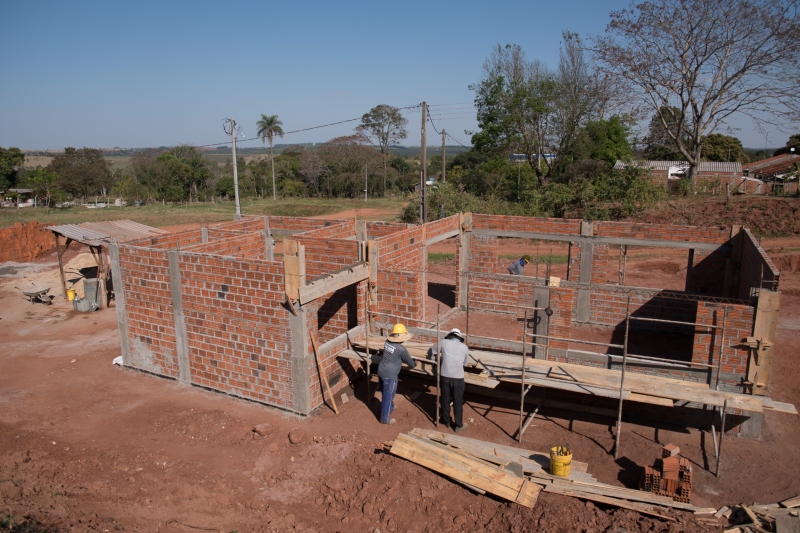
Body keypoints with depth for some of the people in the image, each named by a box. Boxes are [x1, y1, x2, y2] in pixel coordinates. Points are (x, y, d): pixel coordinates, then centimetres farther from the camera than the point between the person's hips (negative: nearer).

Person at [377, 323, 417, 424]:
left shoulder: (387, 342, -1)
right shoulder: (401, 349, -21)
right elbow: (409, 361, -5)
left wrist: (406, 356, 29)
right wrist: (414, 364, 18)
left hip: (381, 371, 8)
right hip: (390, 375, -8)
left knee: (386, 394, 27)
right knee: (388, 396, 7)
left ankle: (389, 408, 49)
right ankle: (385, 418, 19)